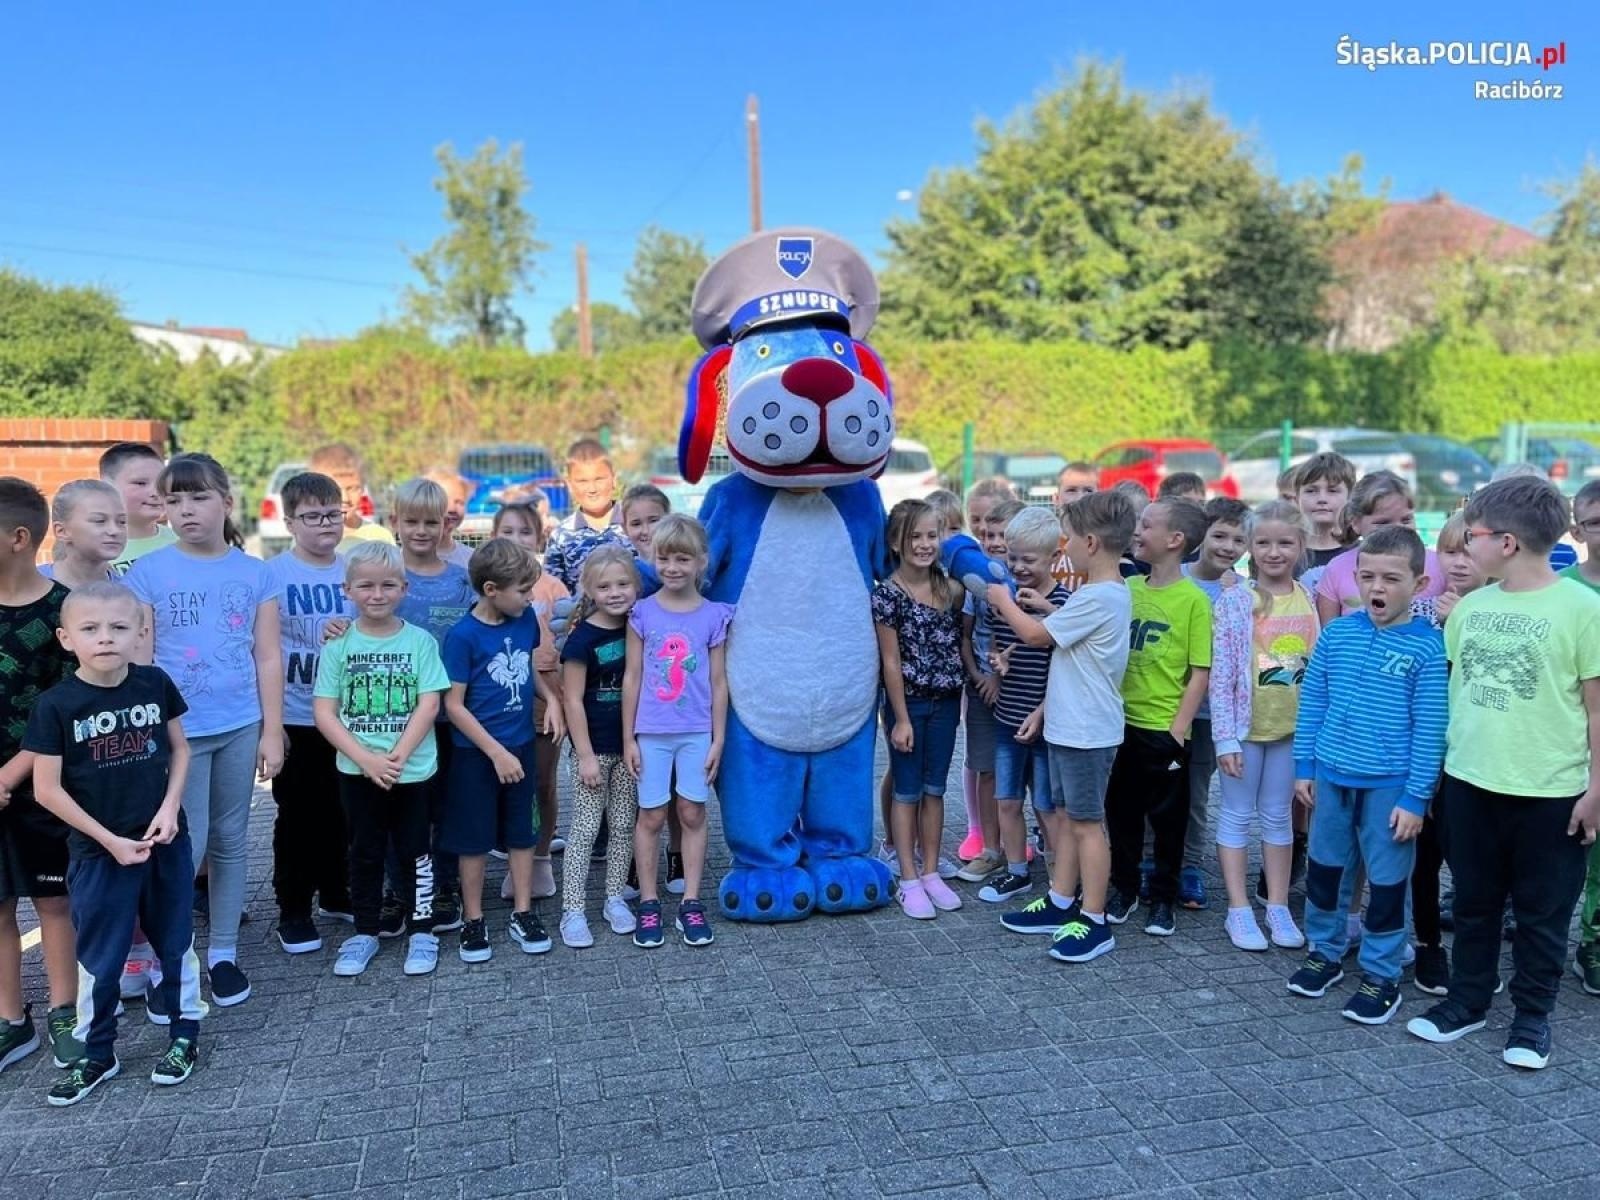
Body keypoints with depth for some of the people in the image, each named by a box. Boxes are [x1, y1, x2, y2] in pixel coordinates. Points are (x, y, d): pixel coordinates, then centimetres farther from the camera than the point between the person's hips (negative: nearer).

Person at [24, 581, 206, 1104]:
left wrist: (170, 807, -9)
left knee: (175, 942, 13)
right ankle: (97, 1054, 28)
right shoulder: (56, 704, -13)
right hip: (99, 851, -2)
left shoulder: (155, 683, -7)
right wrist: (110, 840, -11)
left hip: (166, 840, 2)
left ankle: (185, 1035, 30)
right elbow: (47, 789, -10)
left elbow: (180, 749, 6)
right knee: (99, 957, 10)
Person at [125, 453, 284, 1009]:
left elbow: (268, 658, 4)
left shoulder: (255, 573, 2)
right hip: (177, 729, -2)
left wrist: (272, 731, 1)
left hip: (240, 727, 3)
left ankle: (223, 952, 25)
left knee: (231, 840, 12)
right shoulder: (147, 572, -3)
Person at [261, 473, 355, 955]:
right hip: (295, 719, -4)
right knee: (297, 815, 6)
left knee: (339, 811, 15)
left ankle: (335, 893, 31)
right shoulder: (272, 574, -7)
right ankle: (293, 910, 19)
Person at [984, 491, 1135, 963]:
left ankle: (1094, 922, 9)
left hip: (1087, 732, -10)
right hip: (1068, 725, 10)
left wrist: (1004, 601, -1)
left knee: (1086, 823, -1)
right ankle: (1061, 904, 27)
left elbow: (1036, 635, -14)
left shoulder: (1098, 598, -22)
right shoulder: (1106, 592, 10)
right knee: (1065, 815, 16)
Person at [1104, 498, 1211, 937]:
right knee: (1121, 811, 15)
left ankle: (1163, 898, 25)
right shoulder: (1127, 588, 4)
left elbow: (1200, 673, -10)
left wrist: (1178, 730, -13)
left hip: (1164, 730, -4)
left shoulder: (1193, 600, -10)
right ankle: (1123, 888, 31)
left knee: (1168, 817, 10)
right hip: (1121, 723, 5)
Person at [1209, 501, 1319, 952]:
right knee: (1238, 815, 6)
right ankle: (1239, 910, 15)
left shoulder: (1310, 601, 2)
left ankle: (1278, 907, 24)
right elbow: (1220, 674, -11)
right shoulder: (1234, 601, -10)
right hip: (1245, 725, -3)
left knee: (1279, 816, 14)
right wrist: (1225, 736, -14)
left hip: (1292, 725, 4)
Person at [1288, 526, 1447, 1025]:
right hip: (1331, 776, 4)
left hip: (1391, 784, -4)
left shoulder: (1428, 646, -11)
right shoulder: (1336, 633, -1)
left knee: (1386, 881, 8)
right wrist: (1304, 766, 6)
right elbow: (1311, 703, 6)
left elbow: (1429, 729, -10)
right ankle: (1325, 950, 35)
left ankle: (1381, 973, 24)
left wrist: (1415, 797, -11)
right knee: (1322, 867, 16)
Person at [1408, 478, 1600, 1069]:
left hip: (1550, 792, -4)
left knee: (1542, 911, 11)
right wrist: (1437, 764, 10)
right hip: (1469, 781, 5)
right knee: (1474, 902, 17)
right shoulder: (1470, 607, 3)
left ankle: (1532, 1016, 27)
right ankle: (1467, 1000, 31)